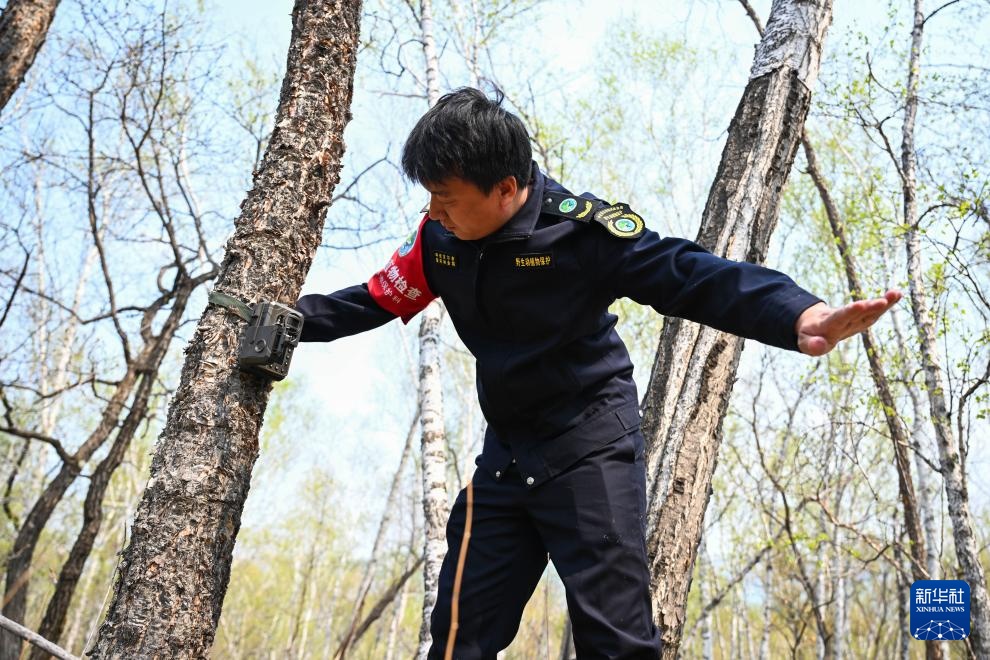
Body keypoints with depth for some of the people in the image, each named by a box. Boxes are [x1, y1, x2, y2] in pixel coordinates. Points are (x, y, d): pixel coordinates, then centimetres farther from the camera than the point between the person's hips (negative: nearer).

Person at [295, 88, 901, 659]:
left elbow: (688, 275, -30)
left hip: (591, 450, -6)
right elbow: (377, 299, 13)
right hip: (506, 455, 6)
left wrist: (801, 320, -45)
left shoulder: (579, 228, -21)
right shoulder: (439, 240, -3)